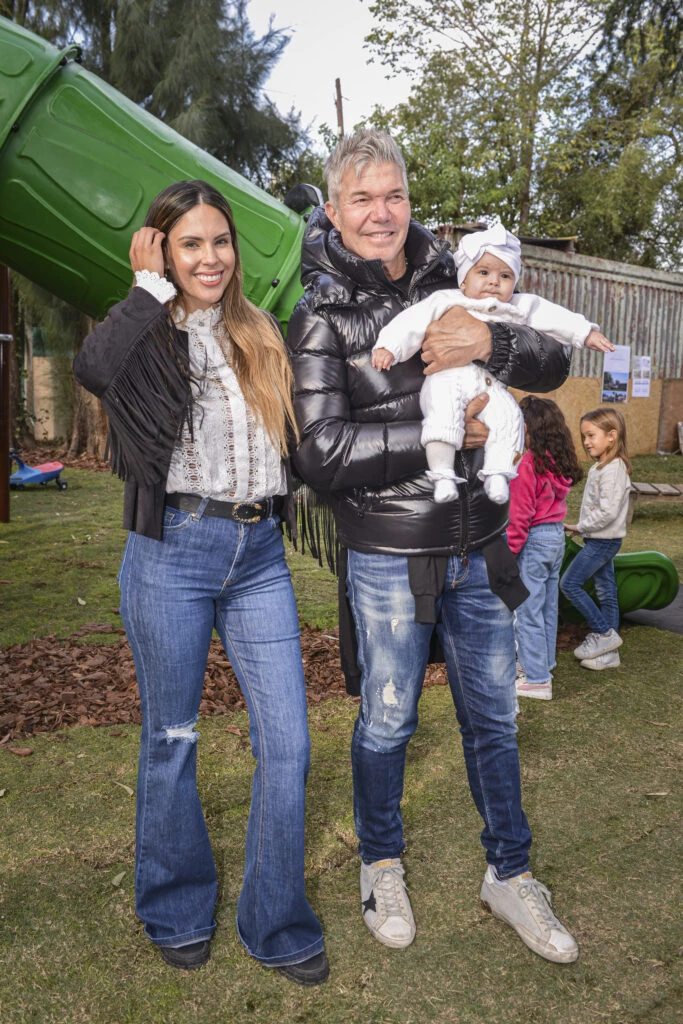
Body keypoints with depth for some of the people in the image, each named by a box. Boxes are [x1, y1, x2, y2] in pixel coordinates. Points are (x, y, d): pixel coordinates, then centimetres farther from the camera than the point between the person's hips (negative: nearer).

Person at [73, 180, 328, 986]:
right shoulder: (147, 338, 1)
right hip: (172, 551, -3)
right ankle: (175, 914, 33)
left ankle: (278, 926, 22)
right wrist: (151, 287, -11)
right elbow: (91, 368, -23)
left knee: (286, 741, 2)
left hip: (258, 554, 4)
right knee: (171, 738, 10)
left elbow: (294, 438, 16)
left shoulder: (262, 337, 14)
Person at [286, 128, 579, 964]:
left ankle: (509, 876, 37)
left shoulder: (451, 283, 4)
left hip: (478, 547, 4)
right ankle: (381, 865, 39)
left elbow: (552, 363, 4)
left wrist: (491, 343, -18)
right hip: (388, 556, -4)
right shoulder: (321, 317, -8)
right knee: (386, 721, 12)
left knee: (493, 715, 16)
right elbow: (323, 456, -18)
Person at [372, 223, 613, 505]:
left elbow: (553, 317, 23)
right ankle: (442, 474, -28)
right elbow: (413, 321, -2)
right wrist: (388, 346, -15)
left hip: (490, 385, 4)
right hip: (447, 378, -3)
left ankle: (497, 472, -15)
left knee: (508, 414, -23)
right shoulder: (446, 302, 7)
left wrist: (586, 333, 17)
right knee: (444, 410, -32)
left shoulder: (519, 308, 19)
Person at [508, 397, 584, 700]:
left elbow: (520, 516, -19)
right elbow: (557, 501, 10)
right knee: (548, 607, 18)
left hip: (533, 541, -8)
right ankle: (543, 663, 32)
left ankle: (537, 679, 6)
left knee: (528, 611, 0)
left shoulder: (529, 464, -19)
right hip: (557, 536, 8)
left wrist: (508, 552, -12)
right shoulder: (560, 462, 4)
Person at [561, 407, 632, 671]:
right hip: (602, 539, 10)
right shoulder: (602, 466, 10)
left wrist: (579, 527, -16)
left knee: (569, 583, -6)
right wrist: (581, 527, 7)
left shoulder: (613, 470, -21)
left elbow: (607, 512, -26)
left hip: (603, 540, -10)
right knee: (606, 591, 12)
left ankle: (604, 633, 3)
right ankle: (609, 653, 19)